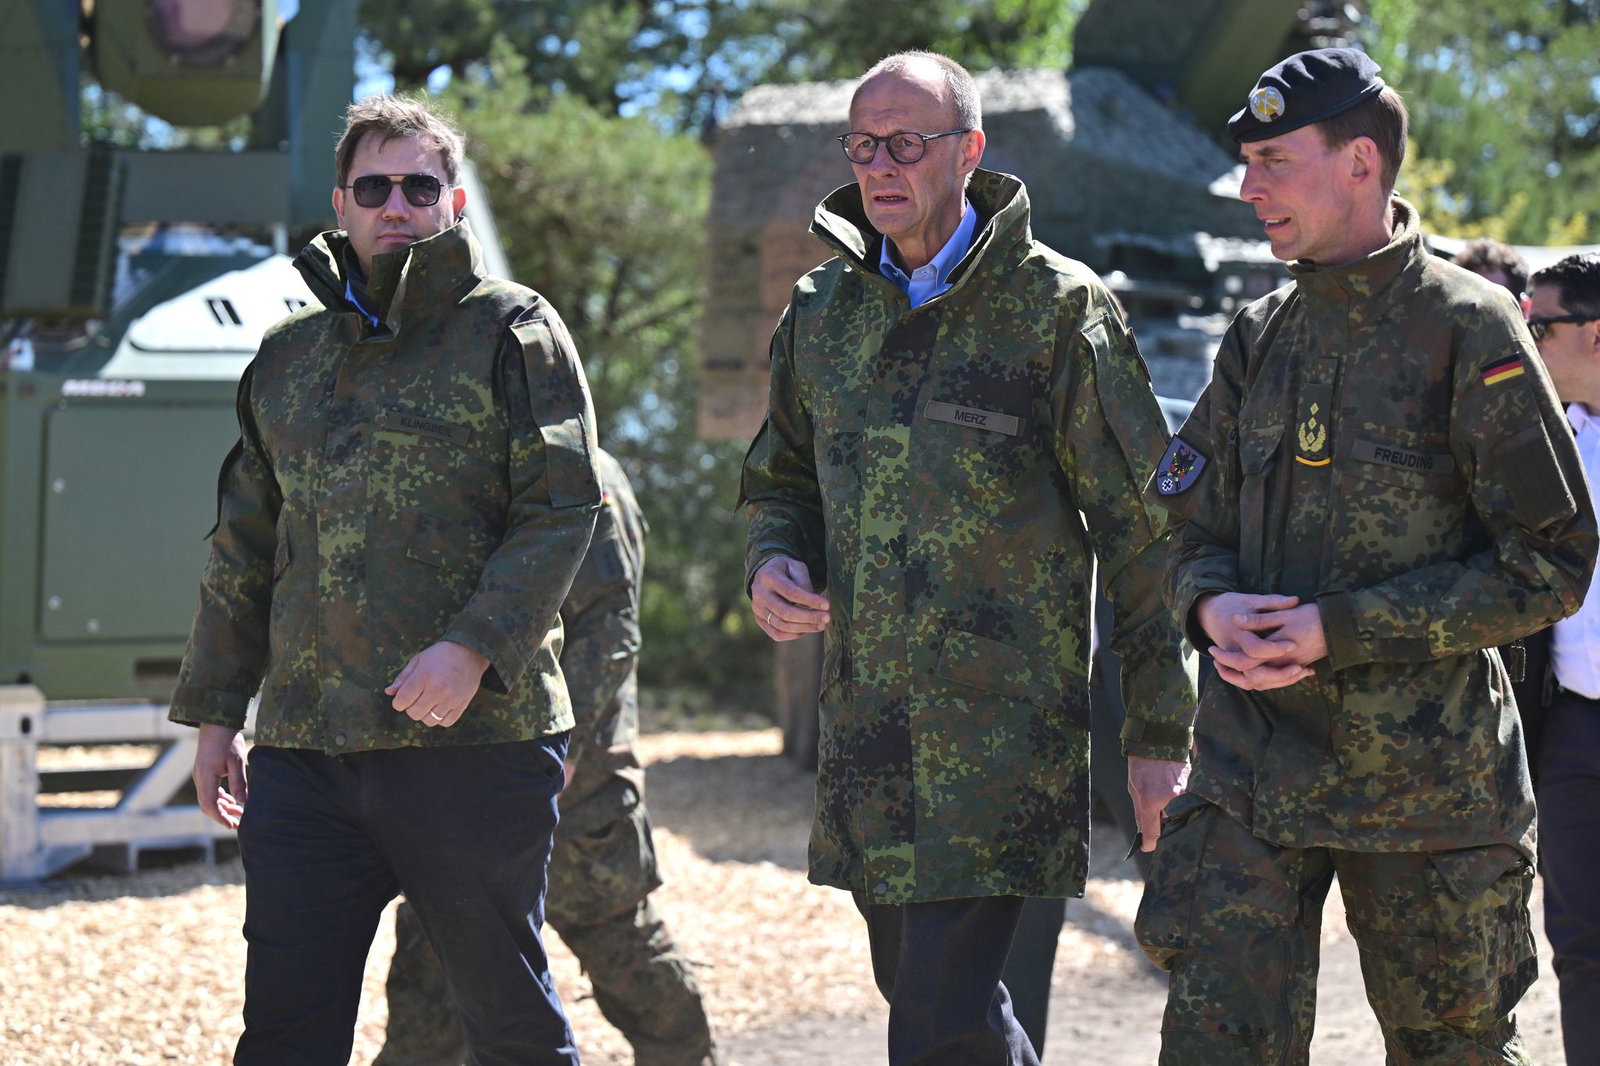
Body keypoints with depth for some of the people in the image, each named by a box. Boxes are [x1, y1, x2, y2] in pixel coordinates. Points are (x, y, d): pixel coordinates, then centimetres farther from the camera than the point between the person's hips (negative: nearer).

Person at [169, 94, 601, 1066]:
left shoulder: (511, 330, 3)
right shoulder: (289, 356, 18)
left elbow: (563, 509, -7)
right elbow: (245, 549, 23)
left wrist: (474, 648, -19)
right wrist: (215, 712, 18)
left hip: (476, 739, -4)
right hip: (304, 751, 4)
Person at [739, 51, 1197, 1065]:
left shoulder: (1057, 307, -6)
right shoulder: (823, 307, 11)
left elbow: (1145, 528, -5)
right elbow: (783, 480, 25)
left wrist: (1162, 733, -6)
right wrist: (773, 565, 1)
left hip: (1005, 726, -6)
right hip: (867, 730, 6)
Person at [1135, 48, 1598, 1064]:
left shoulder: (1468, 331, -7)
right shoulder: (1260, 336, 11)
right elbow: (1192, 530, 17)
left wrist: (1340, 630, -17)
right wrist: (1213, 605, -8)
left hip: (1429, 779, -4)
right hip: (1254, 763, 4)